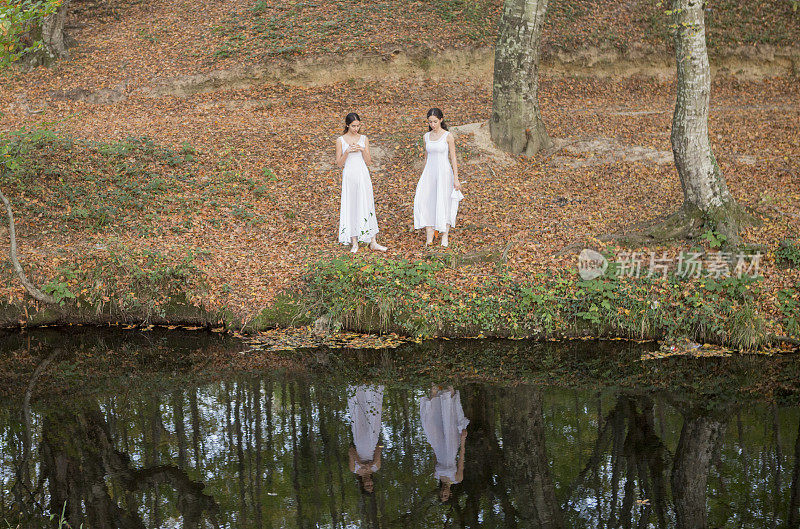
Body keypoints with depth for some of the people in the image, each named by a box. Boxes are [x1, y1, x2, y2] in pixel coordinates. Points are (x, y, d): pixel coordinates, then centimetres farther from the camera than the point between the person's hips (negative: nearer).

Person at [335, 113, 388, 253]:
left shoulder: (364, 139, 7)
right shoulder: (341, 140, 3)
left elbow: (368, 162, 6)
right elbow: (339, 163, 1)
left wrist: (363, 150, -11)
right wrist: (347, 152, -14)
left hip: (363, 175, 1)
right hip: (349, 176, -1)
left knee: (367, 206, -1)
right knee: (351, 207, 0)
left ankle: (373, 242, 1)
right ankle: (354, 242, 6)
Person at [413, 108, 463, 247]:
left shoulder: (448, 136, -5)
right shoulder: (427, 136, 9)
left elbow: (453, 158, -4)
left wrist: (456, 178, -7)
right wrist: (423, 177, 16)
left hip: (444, 172, -4)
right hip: (429, 172, 4)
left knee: (444, 203, -1)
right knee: (424, 202, -8)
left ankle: (445, 236, 9)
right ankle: (429, 234, -3)